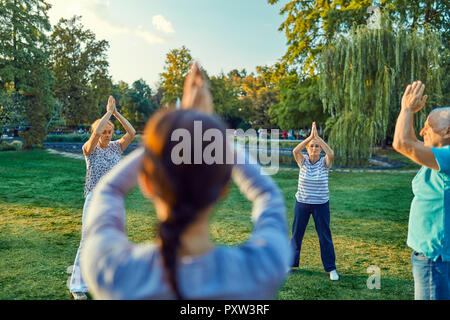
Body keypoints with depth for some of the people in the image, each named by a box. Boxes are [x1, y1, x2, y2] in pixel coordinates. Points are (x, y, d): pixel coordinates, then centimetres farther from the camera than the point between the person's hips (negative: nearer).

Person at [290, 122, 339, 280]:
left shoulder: (324, 162, -7)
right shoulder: (303, 161, -4)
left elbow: (331, 153, -28)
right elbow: (295, 151, -24)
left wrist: (317, 136, -28)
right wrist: (310, 136, -27)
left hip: (321, 204, -1)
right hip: (302, 203, 1)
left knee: (325, 236, 5)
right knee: (296, 234, 12)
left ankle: (331, 268, 19)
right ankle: (291, 262, 29)